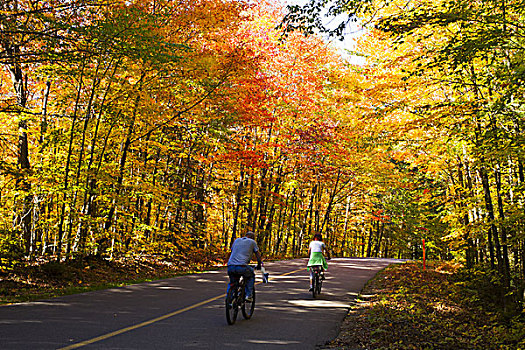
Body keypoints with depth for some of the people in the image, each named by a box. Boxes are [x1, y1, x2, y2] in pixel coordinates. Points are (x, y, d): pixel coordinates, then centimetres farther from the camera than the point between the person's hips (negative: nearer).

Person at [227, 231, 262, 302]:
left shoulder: (236, 240, 25)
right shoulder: (252, 242, 14)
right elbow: (258, 254, 18)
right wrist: (259, 264, 33)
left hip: (230, 266, 4)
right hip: (242, 266, -4)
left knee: (232, 282, 29)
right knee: (251, 276, 25)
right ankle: (248, 295, 15)